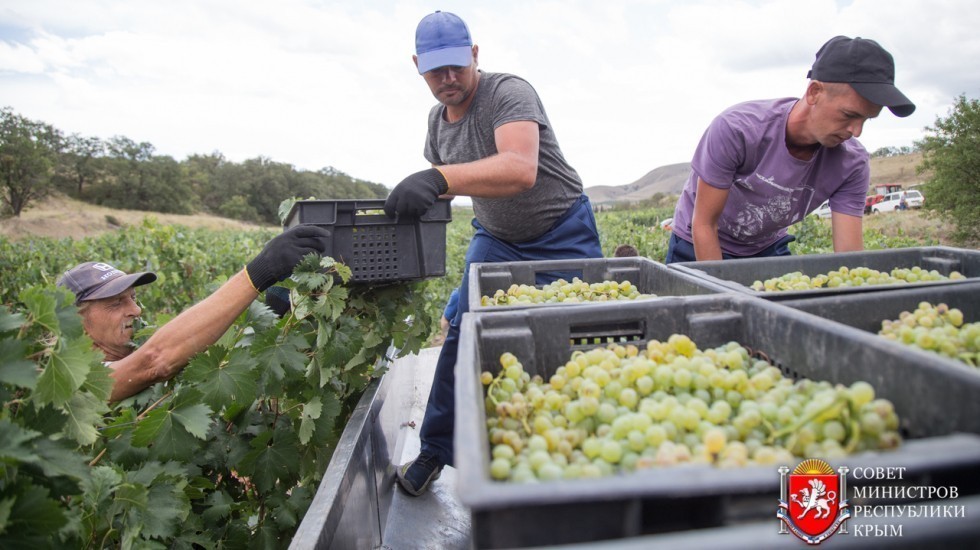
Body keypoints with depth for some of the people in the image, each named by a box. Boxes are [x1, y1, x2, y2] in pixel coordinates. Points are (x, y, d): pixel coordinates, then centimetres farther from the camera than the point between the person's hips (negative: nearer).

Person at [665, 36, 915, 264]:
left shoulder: (852, 164, -18)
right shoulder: (735, 129, -31)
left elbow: (850, 254, -17)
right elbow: (703, 225, -25)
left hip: (768, 249, 4)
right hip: (699, 248, -3)